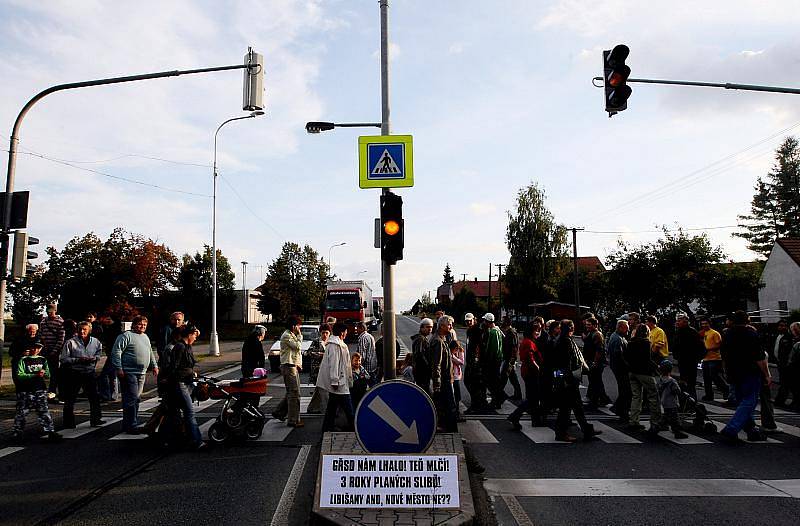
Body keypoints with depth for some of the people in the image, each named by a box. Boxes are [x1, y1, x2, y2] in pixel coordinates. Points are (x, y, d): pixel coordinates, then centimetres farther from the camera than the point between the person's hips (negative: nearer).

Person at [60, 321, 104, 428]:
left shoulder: (96, 342, 2)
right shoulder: (70, 342, -7)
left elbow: (99, 354, 18)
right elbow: (63, 359, -8)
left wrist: (94, 358, -4)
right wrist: (78, 360, -19)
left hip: (89, 373, 2)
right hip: (73, 374, -2)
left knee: (94, 397, 4)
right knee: (70, 400, 7)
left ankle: (95, 420, 15)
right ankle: (69, 423, 21)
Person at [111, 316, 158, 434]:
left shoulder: (145, 337, 20)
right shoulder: (126, 335, -6)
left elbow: (150, 353, 29)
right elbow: (116, 352, -13)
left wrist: (154, 366, 21)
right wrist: (119, 369, -17)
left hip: (141, 374, 8)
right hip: (129, 373, -8)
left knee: (137, 399, 10)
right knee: (131, 399, -9)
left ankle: (127, 424, 20)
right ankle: (131, 426, -4)